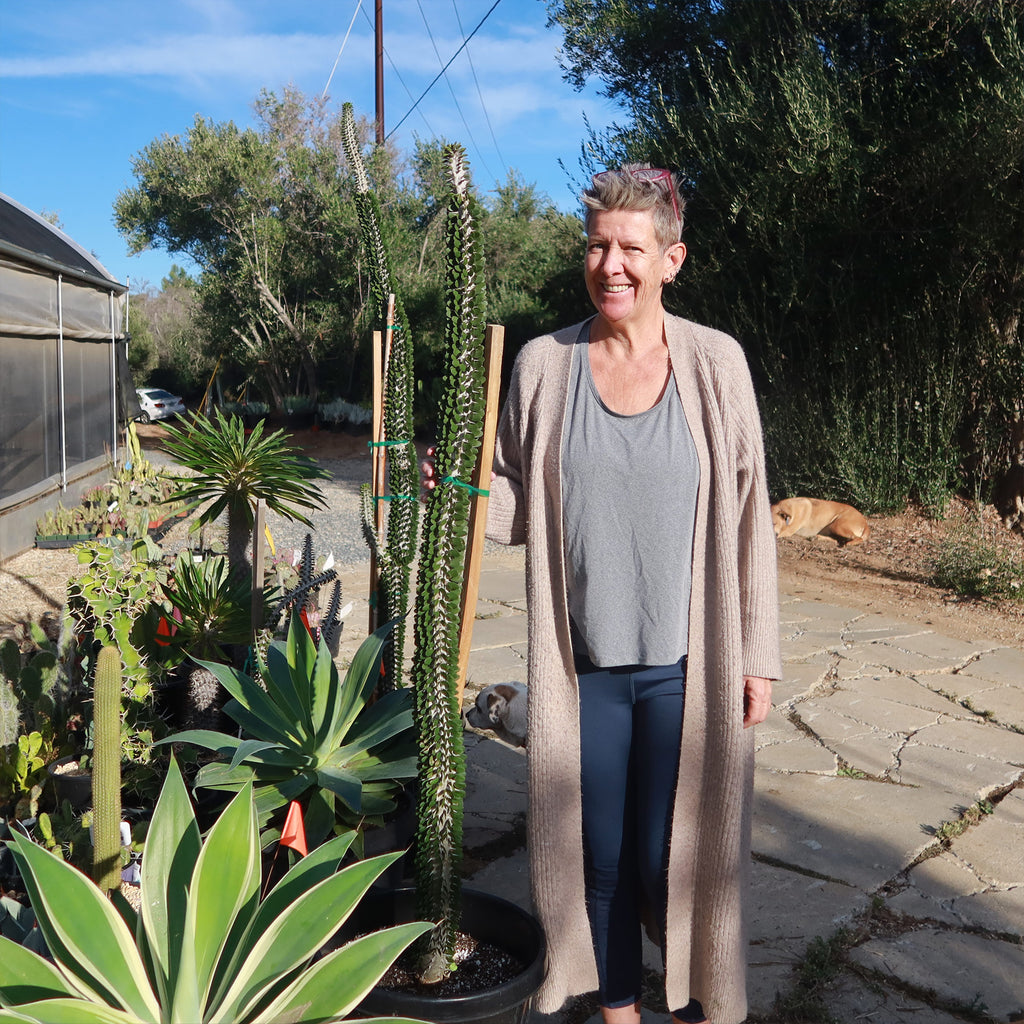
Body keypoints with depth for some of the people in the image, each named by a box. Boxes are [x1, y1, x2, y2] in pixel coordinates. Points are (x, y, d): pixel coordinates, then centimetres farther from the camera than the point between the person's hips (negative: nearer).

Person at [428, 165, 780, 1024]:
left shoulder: (715, 363, -3)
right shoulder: (543, 364, 0)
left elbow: (747, 515, 0)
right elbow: (518, 504, 7)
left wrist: (758, 652, -1)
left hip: (684, 664, -1)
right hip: (583, 663, 2)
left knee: (670, 860, 6)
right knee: (599, 856, 14)